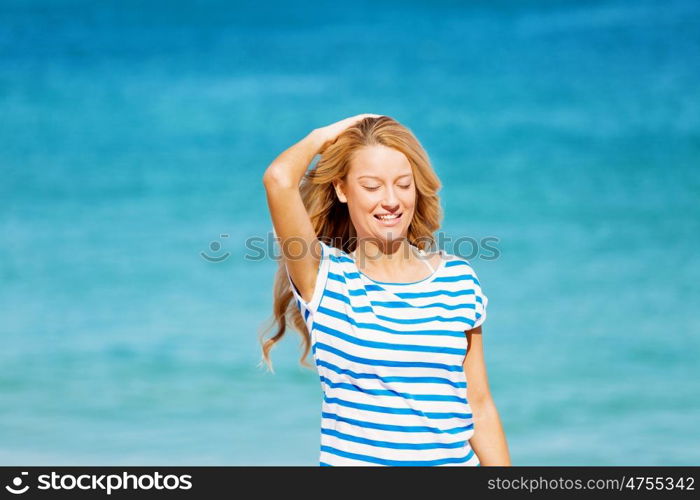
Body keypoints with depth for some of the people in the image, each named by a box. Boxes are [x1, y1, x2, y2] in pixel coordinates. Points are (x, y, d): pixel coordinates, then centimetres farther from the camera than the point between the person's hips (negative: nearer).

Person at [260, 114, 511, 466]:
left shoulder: (458, 279, 5)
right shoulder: (324, 279, -5)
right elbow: (279, 179, -21)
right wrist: (322, 138, -3)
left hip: (455, 459, 3)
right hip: (351, 459, -3)